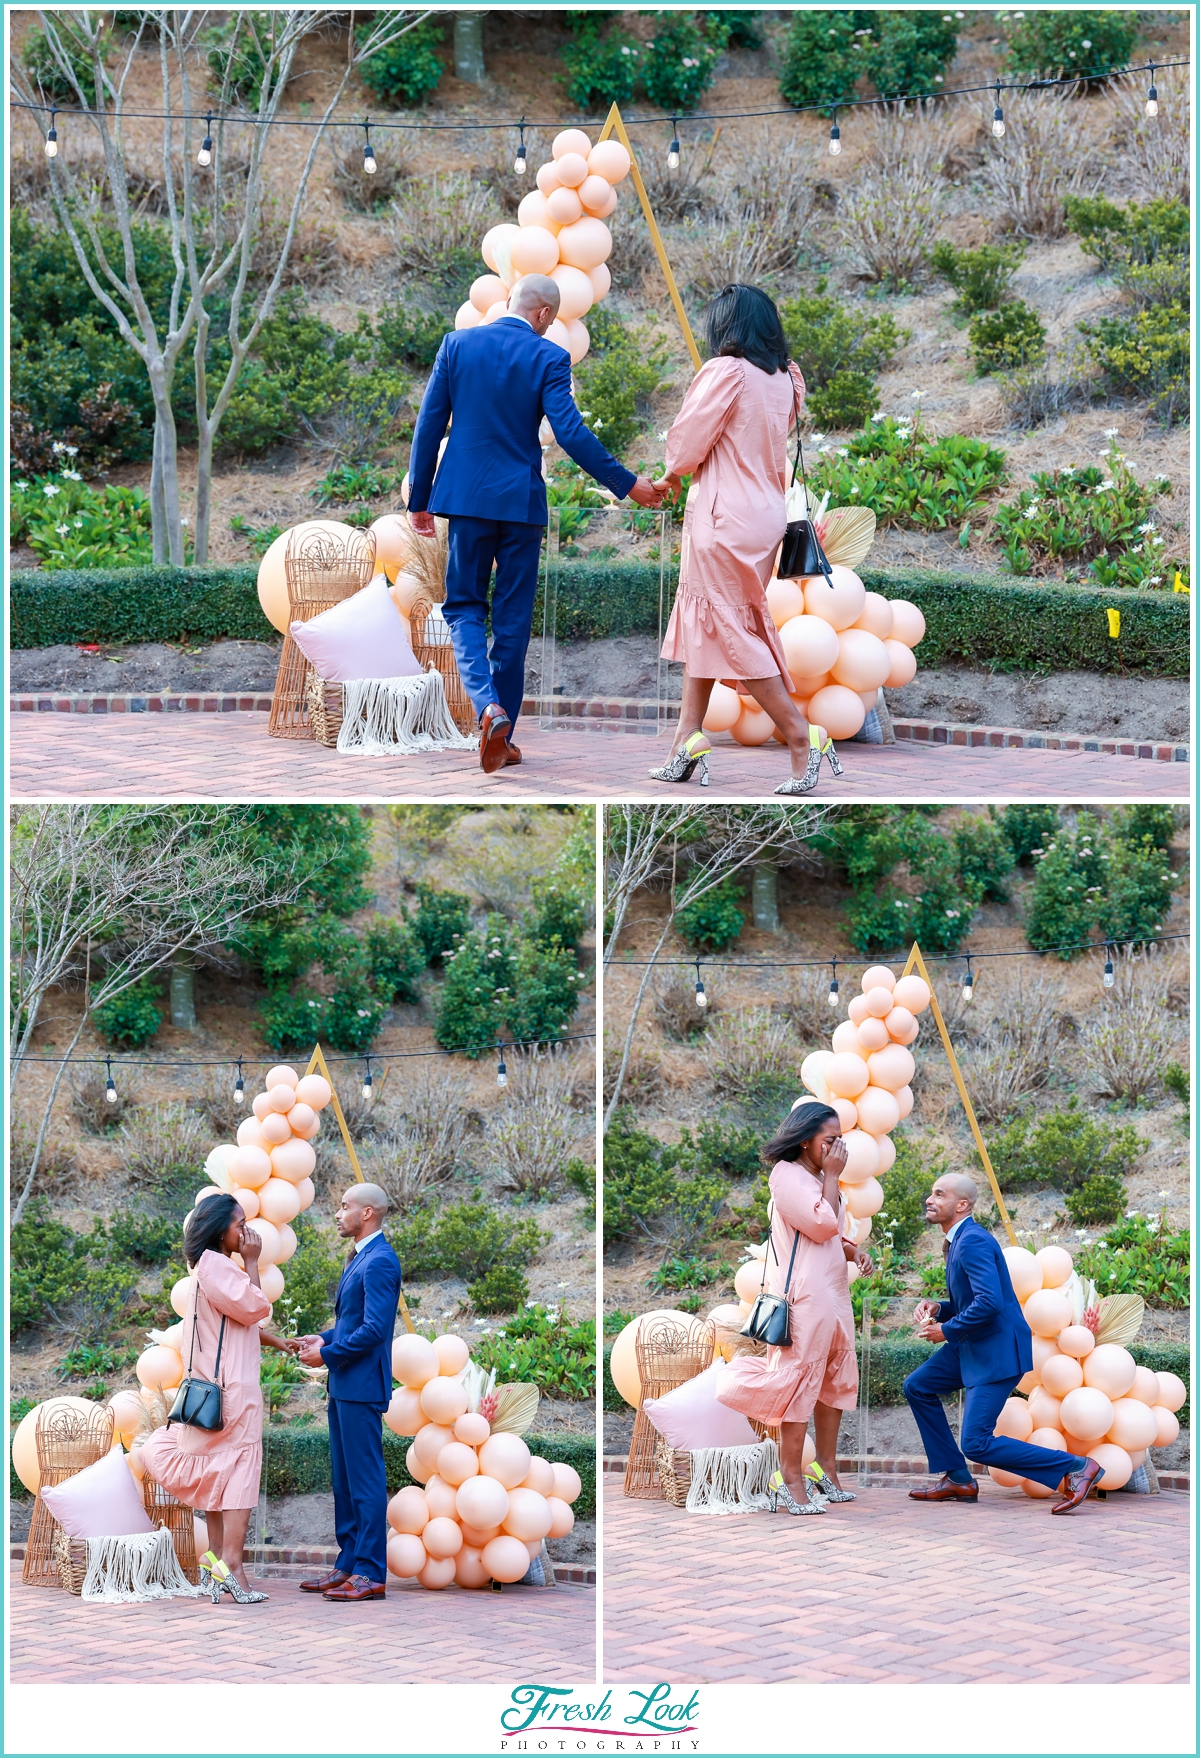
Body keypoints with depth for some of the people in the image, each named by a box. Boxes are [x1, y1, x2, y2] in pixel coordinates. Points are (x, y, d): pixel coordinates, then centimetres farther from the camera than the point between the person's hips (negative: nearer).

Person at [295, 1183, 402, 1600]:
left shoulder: (379, 1262, -16)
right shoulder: (360, 1258, 17)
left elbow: (374, 1328, -22)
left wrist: (326, 1354, -15)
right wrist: (326, 1338, 11)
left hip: (362, 1385, -11)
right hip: (344, 1387, 11)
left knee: (366, 1480, -8)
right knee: (344, 1479, 14)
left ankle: (370, 1575, -7)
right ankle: (348, 1565, 19)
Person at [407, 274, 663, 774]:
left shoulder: (457, 344, 0)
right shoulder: (549, 358, -7)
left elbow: (429, 426, 1)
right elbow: (570, 433, -14)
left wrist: (420, 499, 9)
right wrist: (627, 484, -5)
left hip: (466, 497, 1)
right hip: (521, 502, -1)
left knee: (464, 606, 9)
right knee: (513, 618, 9)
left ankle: (488, 706, -16)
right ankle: (503, 734, 12)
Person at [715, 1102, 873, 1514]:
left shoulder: (821, 1178, 19)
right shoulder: (787, 1175, -9)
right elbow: (821, 1225, -18)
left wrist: (854, 1252, 7)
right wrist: (831, 1178, -10)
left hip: (835, 1293, 10)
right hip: (804, 1295, -10)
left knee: (835, 1380, 11)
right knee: (800, 1380, -10)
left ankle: (827, 1470, 18)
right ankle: (791, 1479, -9)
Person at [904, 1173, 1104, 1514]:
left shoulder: (973, 1241, -19)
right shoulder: (958, 1241, 14)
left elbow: (989, 1302, -30)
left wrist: (947, 1330, -17)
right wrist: (937, 1308, 6)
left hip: (998, 1351, -11)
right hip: (974, 1346, 11)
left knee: (976, 1444, -12)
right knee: (917, 1387, 17)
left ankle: (1076, 1467, -10)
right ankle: (957, 1479, 20)